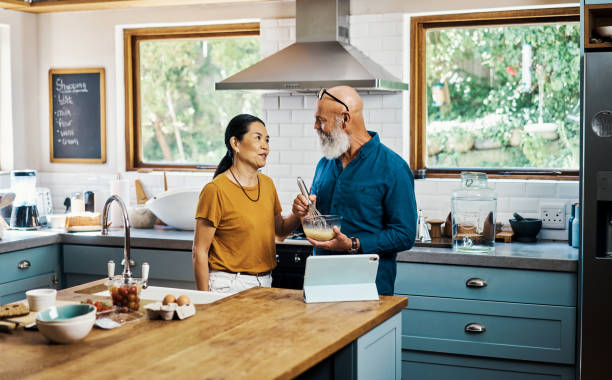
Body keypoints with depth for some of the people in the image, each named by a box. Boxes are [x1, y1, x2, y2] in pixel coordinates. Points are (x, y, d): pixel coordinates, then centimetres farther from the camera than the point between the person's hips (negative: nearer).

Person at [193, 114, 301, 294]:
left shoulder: (267, 183, 7)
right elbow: (200, 252, -13)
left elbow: (280, 228, 21)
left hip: (265, 284, 6)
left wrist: (299, 214, 0)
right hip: (229, 285, -6)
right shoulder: (216, 189, -14)